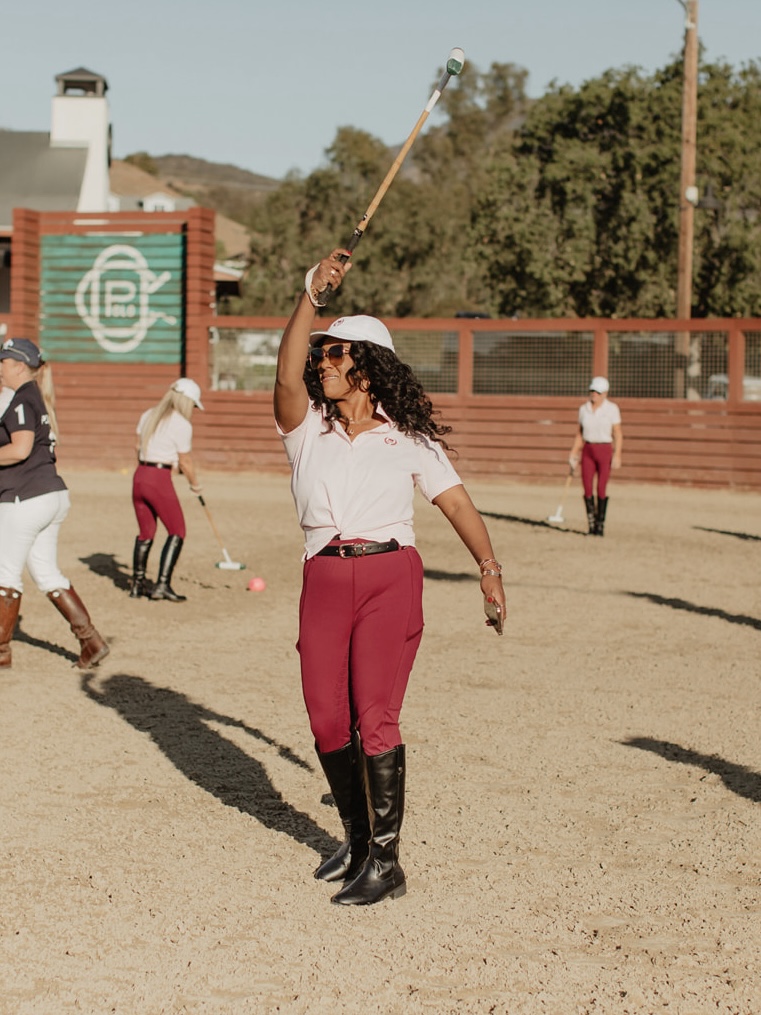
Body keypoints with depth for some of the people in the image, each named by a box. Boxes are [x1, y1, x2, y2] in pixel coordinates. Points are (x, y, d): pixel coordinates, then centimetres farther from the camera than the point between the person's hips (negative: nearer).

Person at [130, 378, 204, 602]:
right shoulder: (182, 425, -9)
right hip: (160, 479, -7)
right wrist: (195, 484, 11)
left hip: (139, 475, 7)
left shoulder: (148, 416, 11)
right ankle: (162, 585, -8)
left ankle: (137, 584, 20)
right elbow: (185, 461, -5)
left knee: (145, 533, 17)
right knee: (177, 532, 1)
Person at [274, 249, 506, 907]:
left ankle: (386, 863, -3)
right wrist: (313, 294, -21)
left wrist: (489, 567, -9)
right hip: (324, 580, 3)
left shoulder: (407, 438, 8)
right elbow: (288, 374, -10)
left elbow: (456, 501, 5)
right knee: (327, 721, 4)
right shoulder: (306, 428, 9)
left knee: (375, 719, -10)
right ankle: (357, 839, 26)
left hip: (391, 575, -3)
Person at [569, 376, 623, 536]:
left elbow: (618, 434, -5)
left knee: (601, 489, -5)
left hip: (605, 450, -3)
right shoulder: (583, 409, 7)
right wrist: (573, 453, 8)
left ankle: (600, 525, 3)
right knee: (587, 488, -2)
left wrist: (617, 455, -14)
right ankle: (591, 524, 8)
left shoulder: (612, 409, -3)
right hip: (587, 451, 3)